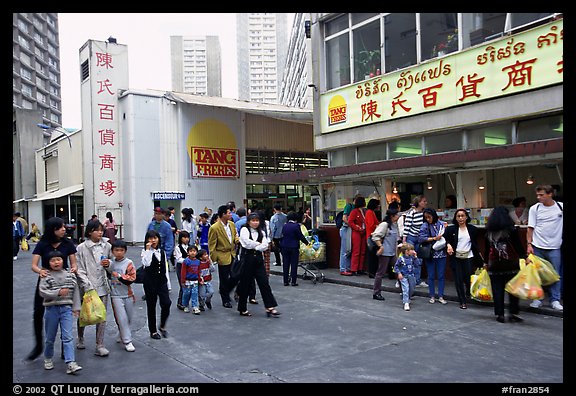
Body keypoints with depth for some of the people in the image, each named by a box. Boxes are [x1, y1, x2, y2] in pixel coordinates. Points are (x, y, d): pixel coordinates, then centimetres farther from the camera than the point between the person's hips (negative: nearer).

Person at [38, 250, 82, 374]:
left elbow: (75, 292, 6)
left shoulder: (70, 275, 4)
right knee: (50, 337, 13)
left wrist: (76, 308, 3)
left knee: (68, 337, -7)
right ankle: (48, 359, 36)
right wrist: (58, 292, -21)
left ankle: (70, 364, -10)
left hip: (66, 308, 1)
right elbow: (42, 292, -11)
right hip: (51, 309, -1)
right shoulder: (46, 276, -2)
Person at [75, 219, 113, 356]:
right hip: (87, 287, -2)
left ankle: (99, 346, 9)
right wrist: (88, 286, -16)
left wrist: (109, 264, -7)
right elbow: (80, 270, -8)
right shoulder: (82, 248, -6)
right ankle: (80, 338, 39)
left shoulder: (107, 246, 2)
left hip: (102, 286, 2)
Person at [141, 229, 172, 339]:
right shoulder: (145, 252, -5)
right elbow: (146, 263, -27)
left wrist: (168, 285, 11)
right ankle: (153, 331, 19)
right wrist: (148, 249, -22)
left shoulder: (162, 252, 9)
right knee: (151, 306, 5)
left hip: (162, 281, 3)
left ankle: (162, 326, 12)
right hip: (150, 282, -3)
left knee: (166, 303, -9)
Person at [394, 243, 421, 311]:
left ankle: (407, 299, 38)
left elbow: (418, 264, -8)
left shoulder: (412, 258, -1)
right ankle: (406, 303, -15)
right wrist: (399, 273, -14)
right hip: (403, 276, -5)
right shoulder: (401, 258, -12)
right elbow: (396, 266, -4)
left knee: (411, 289, 13)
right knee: (406, 289, -14)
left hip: (411, 276, 5)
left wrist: (415, 257, -10)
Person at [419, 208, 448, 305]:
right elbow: (420, 238, -13)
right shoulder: (425, 226, -4)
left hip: (441, 254, 1)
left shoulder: (441, 224, 1)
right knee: (431, 276, 7)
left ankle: (441, 296, 15)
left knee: (441, 276, 6)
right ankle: (432, 296, 18)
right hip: (430, 254, -1)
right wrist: (434, 238, -15)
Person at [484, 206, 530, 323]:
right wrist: (525, 257, 4)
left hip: (494, 266, 2)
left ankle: (499, 314, 9)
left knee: (497, 291, 6)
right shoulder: (511, 229, -6)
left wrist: (486, 263, 21)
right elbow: (518, 246, -6)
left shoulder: (488, 232, 3)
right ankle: (513, 313, 8)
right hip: (511, 265, -2)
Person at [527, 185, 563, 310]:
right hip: (537, 247, 0)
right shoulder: (534, 208, 0)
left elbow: (562, 225, 8)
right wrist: (529, 244, -5)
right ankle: (537, 299, 16)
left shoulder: (561, 207, 1)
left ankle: (555, 300, 16)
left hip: (554, 247, 0)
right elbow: (530, 228, 1)